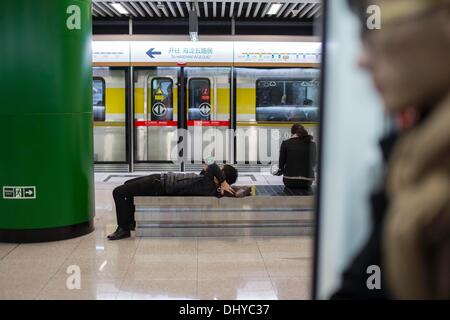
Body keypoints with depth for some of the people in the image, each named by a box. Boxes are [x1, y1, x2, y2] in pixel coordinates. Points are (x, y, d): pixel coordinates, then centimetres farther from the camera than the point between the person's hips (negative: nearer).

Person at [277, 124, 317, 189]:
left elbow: (281, 162, 0)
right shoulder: (312, 144, 3)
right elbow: (313, 164, 14)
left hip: (290, 181, -1)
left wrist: (280, 170, 22)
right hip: (307, 182, 1)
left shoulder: (285, 143, -4)